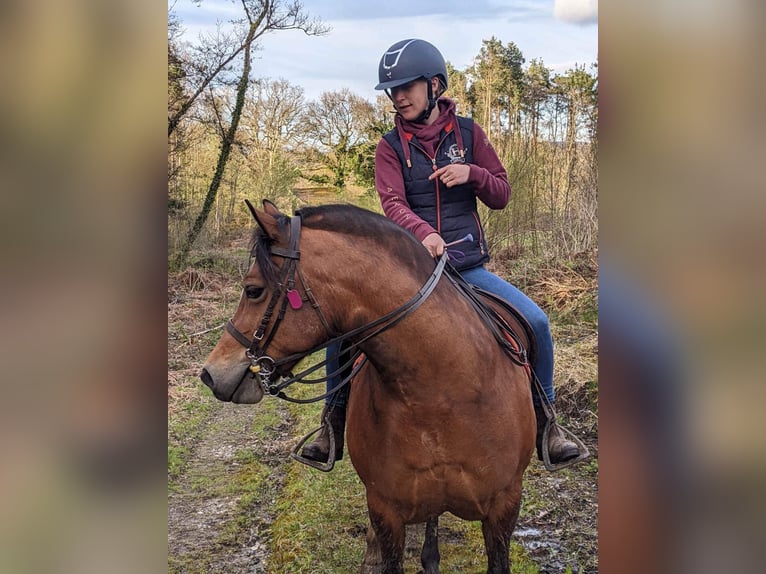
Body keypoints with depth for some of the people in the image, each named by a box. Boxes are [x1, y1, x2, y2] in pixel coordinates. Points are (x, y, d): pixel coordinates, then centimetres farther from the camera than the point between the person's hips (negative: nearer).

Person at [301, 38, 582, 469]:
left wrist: (472, 173, -15)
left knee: (536, 321, -16)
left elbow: (502, 195, 7)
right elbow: (393, 203, -15)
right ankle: (337, 422, 3)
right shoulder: (391, 147, 1)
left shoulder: (468, 133, 4)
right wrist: (424, 233, -36)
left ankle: (544, 423, 5)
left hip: (468, 266, 1)